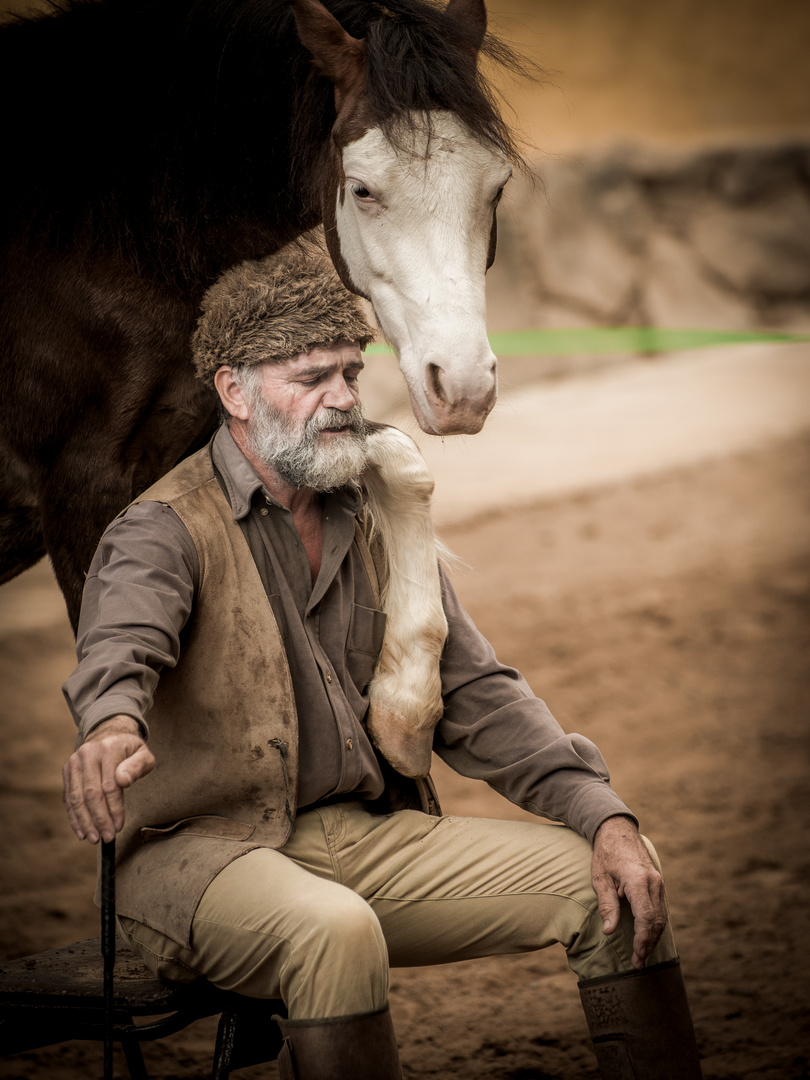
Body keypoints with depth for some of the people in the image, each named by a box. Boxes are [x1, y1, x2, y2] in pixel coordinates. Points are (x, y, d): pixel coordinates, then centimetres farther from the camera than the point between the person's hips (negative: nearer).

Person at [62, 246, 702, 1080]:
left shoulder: (376, 523, 13)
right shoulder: (164, 529, -8)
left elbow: (472, 693, 12)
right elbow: (120, 644, -30)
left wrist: (602, 817, -3)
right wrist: (113, 727, -56)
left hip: (369, 835, 7)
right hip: (204, 850, -6)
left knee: (615, 885, -5)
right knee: (334, 931, -39)